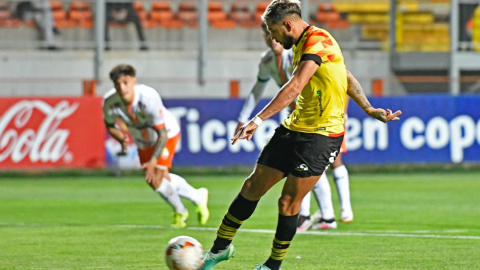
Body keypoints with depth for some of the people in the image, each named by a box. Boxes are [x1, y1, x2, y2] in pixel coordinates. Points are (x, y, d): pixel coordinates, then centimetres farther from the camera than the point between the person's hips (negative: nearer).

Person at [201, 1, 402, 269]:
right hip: (294, 128, 9)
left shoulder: (318, 41, -18)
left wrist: (258, 120, -34)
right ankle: (221, 247, 19)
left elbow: (295, 87, -30)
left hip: (321, 134, -9)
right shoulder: (301, 45, 14)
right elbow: (347, 80, 21)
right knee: (253, 186, 8)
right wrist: (370, 110, 17)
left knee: (289, 203, -6)